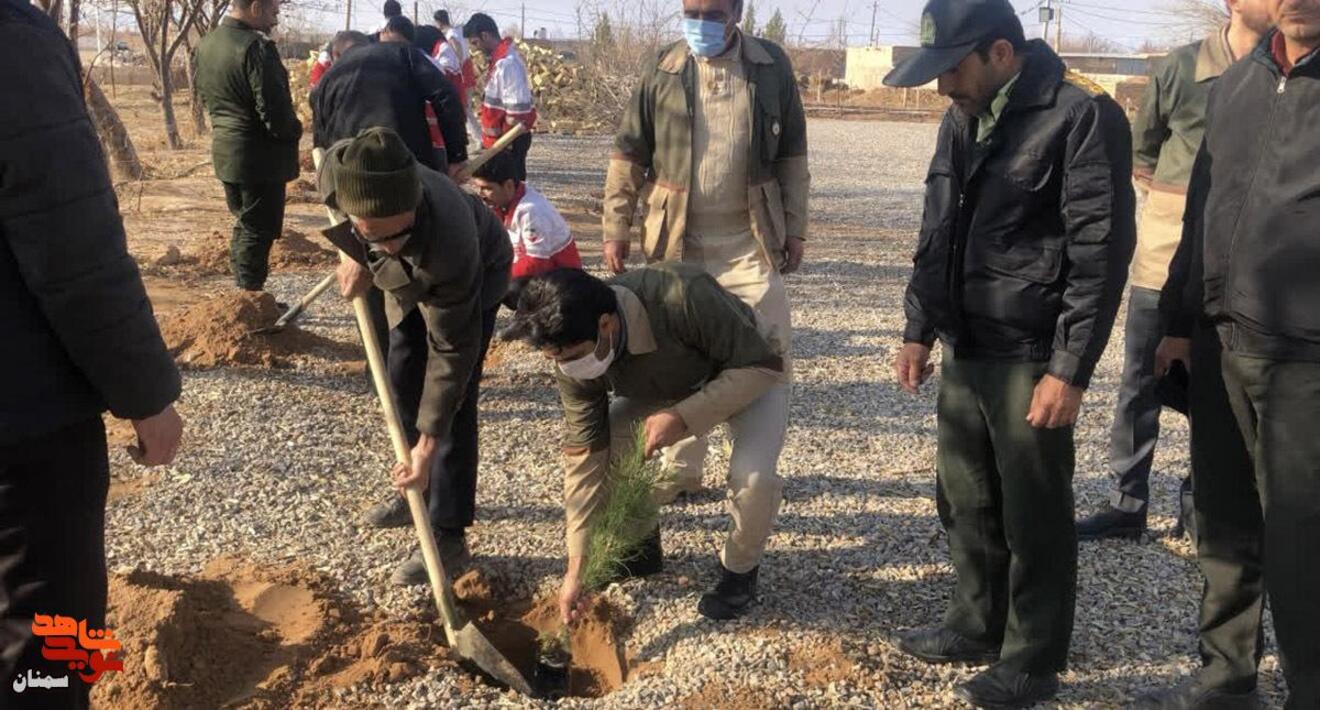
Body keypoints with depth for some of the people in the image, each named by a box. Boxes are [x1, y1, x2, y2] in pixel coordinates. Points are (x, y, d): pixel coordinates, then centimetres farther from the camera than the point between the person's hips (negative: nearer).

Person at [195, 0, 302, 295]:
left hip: (225, 149, 9)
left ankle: (243, 291, 27)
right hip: (260, 154, -9)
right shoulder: (256, 47, -21)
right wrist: (293, 132, -4)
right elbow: (274, 108, -23)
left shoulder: (207, 43, 7)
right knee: (258, 229, 0)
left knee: (243, 223, 20)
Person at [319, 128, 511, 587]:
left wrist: (429, 442, -33)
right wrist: (356, 256, -13)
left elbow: (452, 350, -36)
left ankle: (448, 535, -1)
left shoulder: (448, 243, -48)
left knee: (453, 398, -11)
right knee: (403, 382, 13)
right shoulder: (337, 171, -36)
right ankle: (422, 494, 33)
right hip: (407, 278, 6)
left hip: (476, 273, -6)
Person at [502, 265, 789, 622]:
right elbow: (585, 456, -19)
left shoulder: (683, 297, -43)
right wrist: (578, 566, -19)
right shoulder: (574, 355, -25)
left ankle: (740, 569, 2)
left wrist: (684, 416, -40)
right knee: (606, 447, -16)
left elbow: (765, 365, -32)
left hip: (747, 379, -4)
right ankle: (641, 547, 12)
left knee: (753, 475, -29)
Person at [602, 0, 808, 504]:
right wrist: (616, 227, -1)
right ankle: (682, 468, 22)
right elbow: (628, 156, 2)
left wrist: (795, 227, 4)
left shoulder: (772, 66, -1)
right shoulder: (662, 70, -2)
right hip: (679, 242, 1)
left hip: (750, 241, 0)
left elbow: (791, 155, 5)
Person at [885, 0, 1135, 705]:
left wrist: (1070, 369, -17)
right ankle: (976, 625, 35)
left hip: (1029, 359, -7)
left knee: (1034, 515, 5)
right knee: (965, 501, 17)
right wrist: (919, 330, 14)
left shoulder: (1083, 117, -13)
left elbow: (1102, 253, -15)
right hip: (965, 353, 7)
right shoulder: (962, 119, 11)